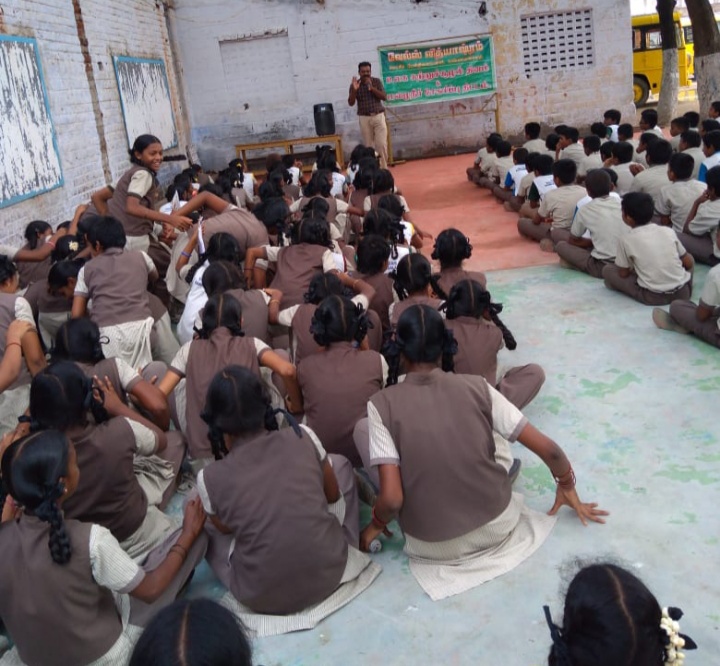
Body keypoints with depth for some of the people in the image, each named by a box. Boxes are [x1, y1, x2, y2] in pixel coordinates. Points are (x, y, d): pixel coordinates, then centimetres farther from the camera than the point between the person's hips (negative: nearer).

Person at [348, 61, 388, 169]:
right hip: (364, 118, 0)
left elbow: (384, 97, -6)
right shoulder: (355, 84, 1)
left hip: (378, 116, 0)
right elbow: (351, 103, -4)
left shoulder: (377, 81, 2)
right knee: (368, 146, 3)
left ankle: (384, 168, 1)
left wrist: (372, 88, -16)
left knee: (382, 144, -8)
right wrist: (354, 90, -20)